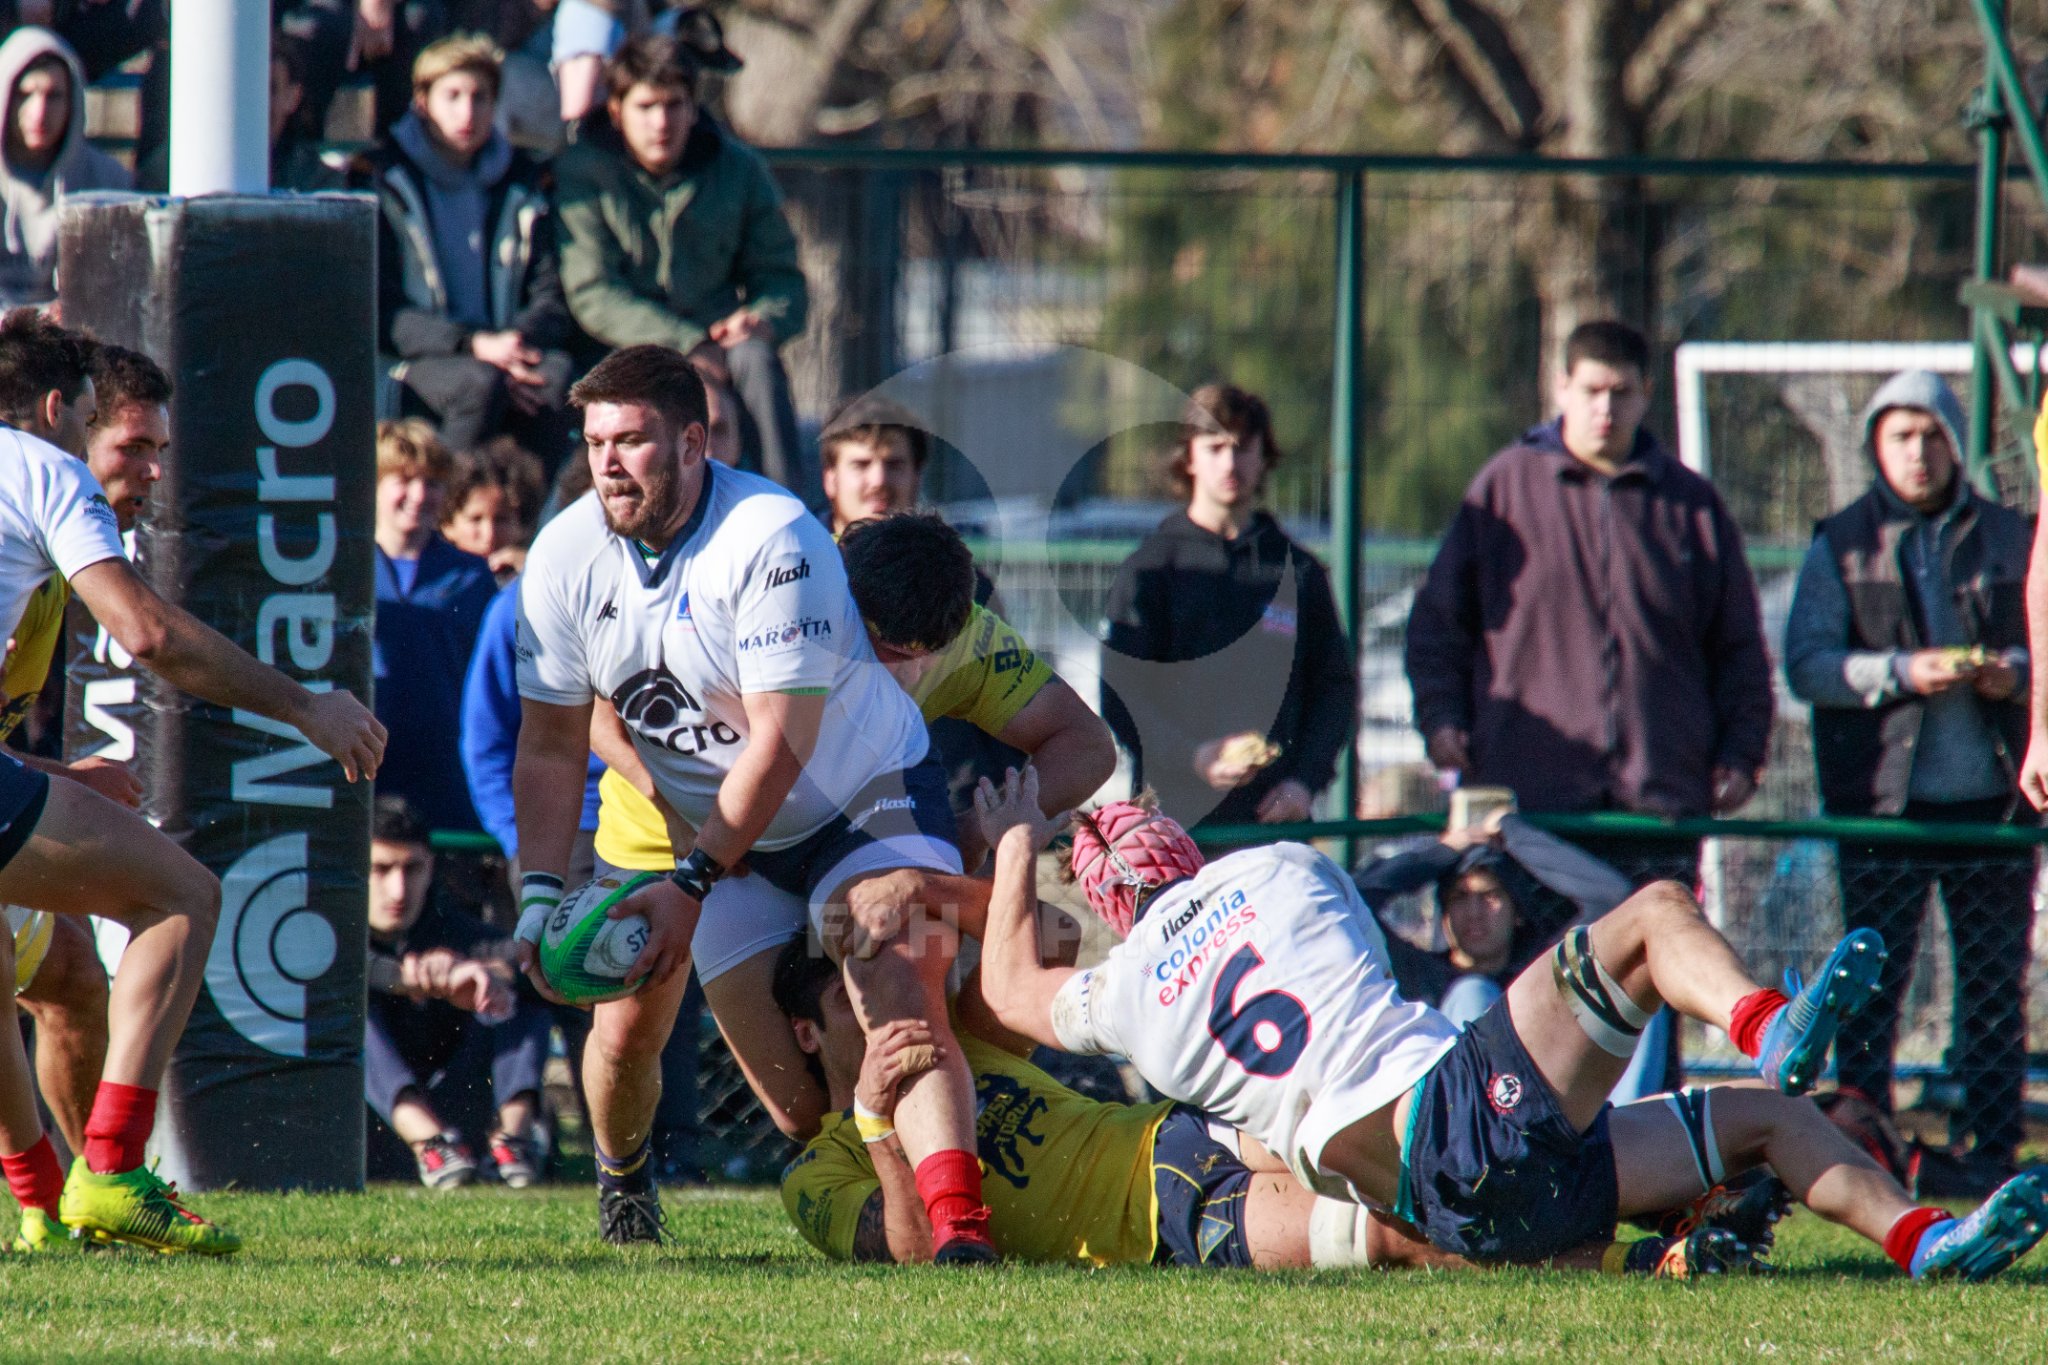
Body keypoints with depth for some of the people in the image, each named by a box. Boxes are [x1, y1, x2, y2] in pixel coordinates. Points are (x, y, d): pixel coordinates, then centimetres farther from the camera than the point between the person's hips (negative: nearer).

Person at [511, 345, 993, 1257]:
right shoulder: (564, 558, -9)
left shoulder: (772, 541, -27)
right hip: (707, 822, 6)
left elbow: (780, 742, -27)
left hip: (863, 797, -6)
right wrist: (540, 890, -16)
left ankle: (958, 1224, -39)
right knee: (626, 1025, 2)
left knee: (903, 994, -26)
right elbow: (551, 747, -2)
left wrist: (690, 884, -31)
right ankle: (620, 1178, 35)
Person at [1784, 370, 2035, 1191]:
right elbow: (1806, 666, -2)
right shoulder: (1843, 547, 7)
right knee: (1872, 984, 0)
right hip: (1882, 802, -1)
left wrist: (2015, 673, -9)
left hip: (1990, 797, 1)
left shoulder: (2008, 540, 11)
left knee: (1996, 985, 3)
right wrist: (1903, 673, -16)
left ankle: (1994, 1148, 8)